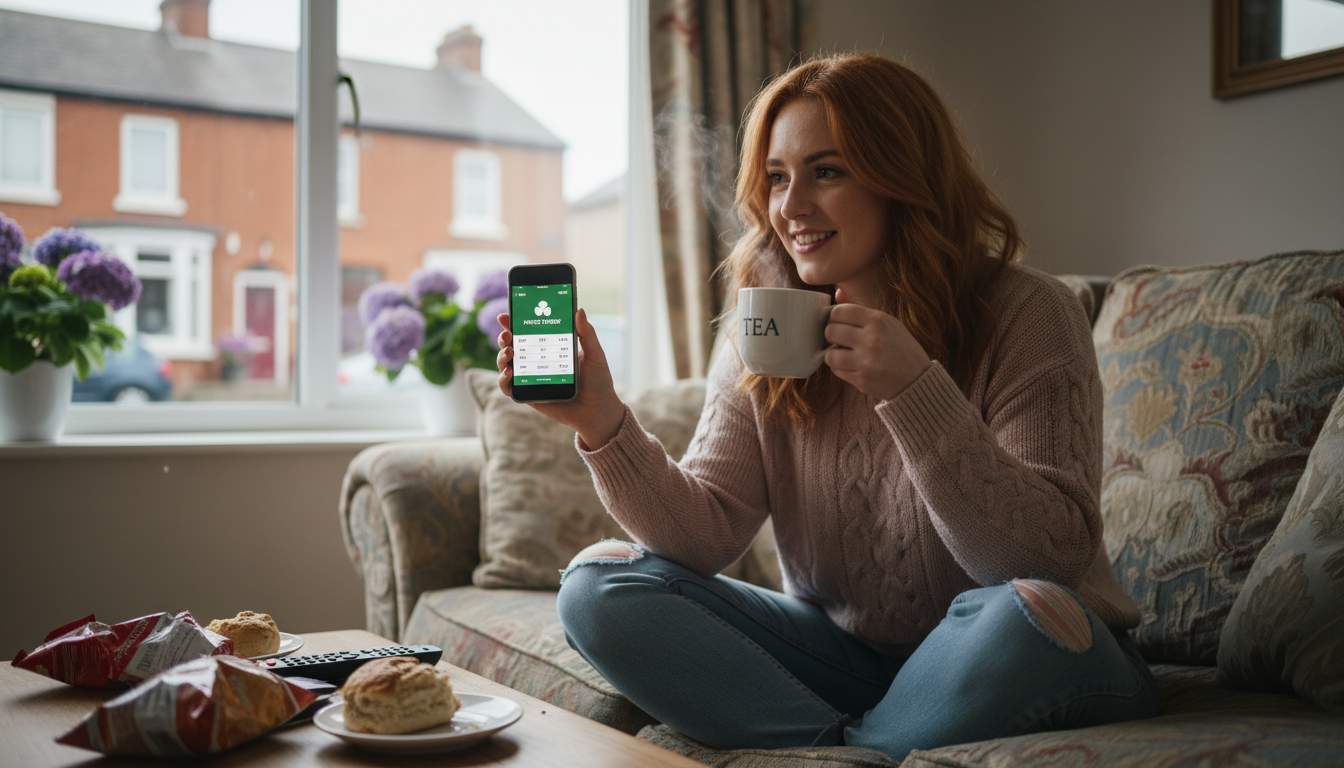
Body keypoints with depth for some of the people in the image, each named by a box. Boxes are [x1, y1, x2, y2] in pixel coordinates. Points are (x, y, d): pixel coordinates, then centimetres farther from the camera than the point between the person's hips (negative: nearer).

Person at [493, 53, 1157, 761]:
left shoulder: (1025, 315, -14)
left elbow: (1053, 555, -23)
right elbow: (707, 534, -9)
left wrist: (915, 390, -34)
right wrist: (602, 422, -26)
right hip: (844, 653, 4)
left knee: (1023, 614, -38)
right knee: (599, 586, -9)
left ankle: (835, 750, -10)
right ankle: (866, 751, -17)